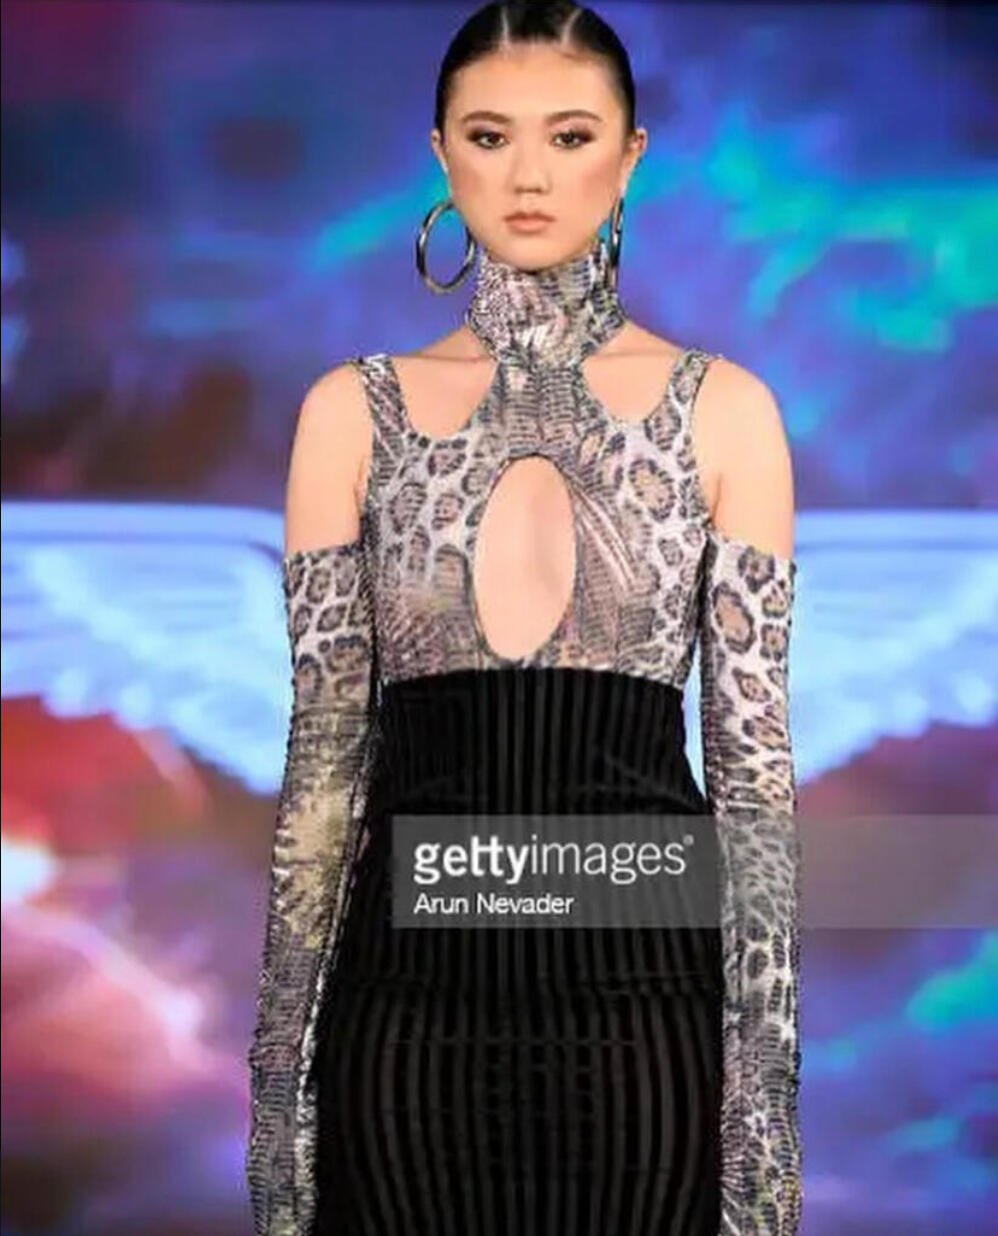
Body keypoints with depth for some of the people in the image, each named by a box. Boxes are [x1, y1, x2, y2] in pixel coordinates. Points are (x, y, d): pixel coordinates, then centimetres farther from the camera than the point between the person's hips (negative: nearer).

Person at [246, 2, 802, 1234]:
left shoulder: (722, 409, 2)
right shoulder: (354, 410, 5)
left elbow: (753, 751, -1)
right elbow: (324, 746, 4)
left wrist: (765, 1064, -6)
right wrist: (279, 1046, 1)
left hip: (641, 986, -1)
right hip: (414, 983, 1)